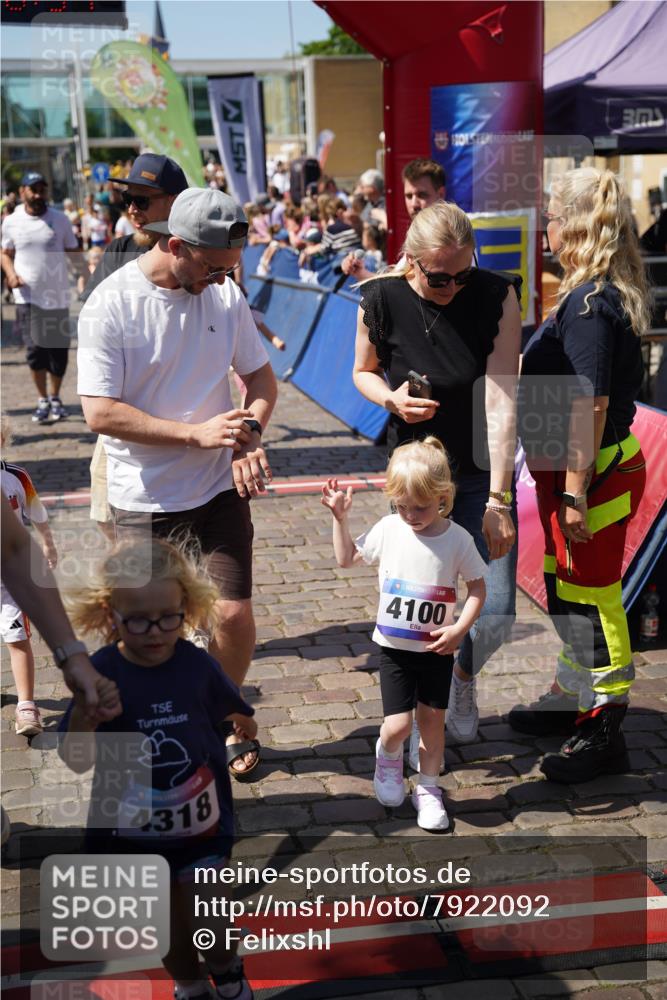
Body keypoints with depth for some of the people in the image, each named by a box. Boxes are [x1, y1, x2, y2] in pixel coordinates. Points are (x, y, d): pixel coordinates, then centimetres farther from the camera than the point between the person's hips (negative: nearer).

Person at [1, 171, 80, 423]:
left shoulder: (60, 219, 0)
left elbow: (73, 251, 5)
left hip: (58, 296, 1)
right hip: (28, 296, 0)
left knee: (59, 349, 6)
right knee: (35, 349, -5)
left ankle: (55, 398, 25)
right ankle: (42, 400, 10)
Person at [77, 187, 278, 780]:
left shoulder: (225, 295, 1)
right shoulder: (110, 306, -14)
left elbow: (261, 377, 11)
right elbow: (100, 413, -18)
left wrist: (249, 431, -10)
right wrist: (197, 432, -22)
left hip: (220, 489, 3)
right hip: (143, 502, -3)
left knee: (234, 615, -2)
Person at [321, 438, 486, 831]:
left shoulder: (457, 539, -11)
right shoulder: (389, 529, -6)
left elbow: (478, 587, -2)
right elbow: (347, 558, 8)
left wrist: (460, 628, -15)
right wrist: (340, 516, -2)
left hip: (437, 650, 0)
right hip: (395, 647, 0)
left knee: (433, 721, 9)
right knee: (398, 725, -6)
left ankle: (428, 789, 28)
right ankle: (388, 759, 29)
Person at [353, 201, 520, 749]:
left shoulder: (497, 296, -15)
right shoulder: (381, 300, -12)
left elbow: (501, 400, -20)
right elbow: (363, 371, 7)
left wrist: (498, 498, -24)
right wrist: (390, 398, -17)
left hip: (481, 475, 0)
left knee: (496, 616, -3)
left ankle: (463, 676, 33)